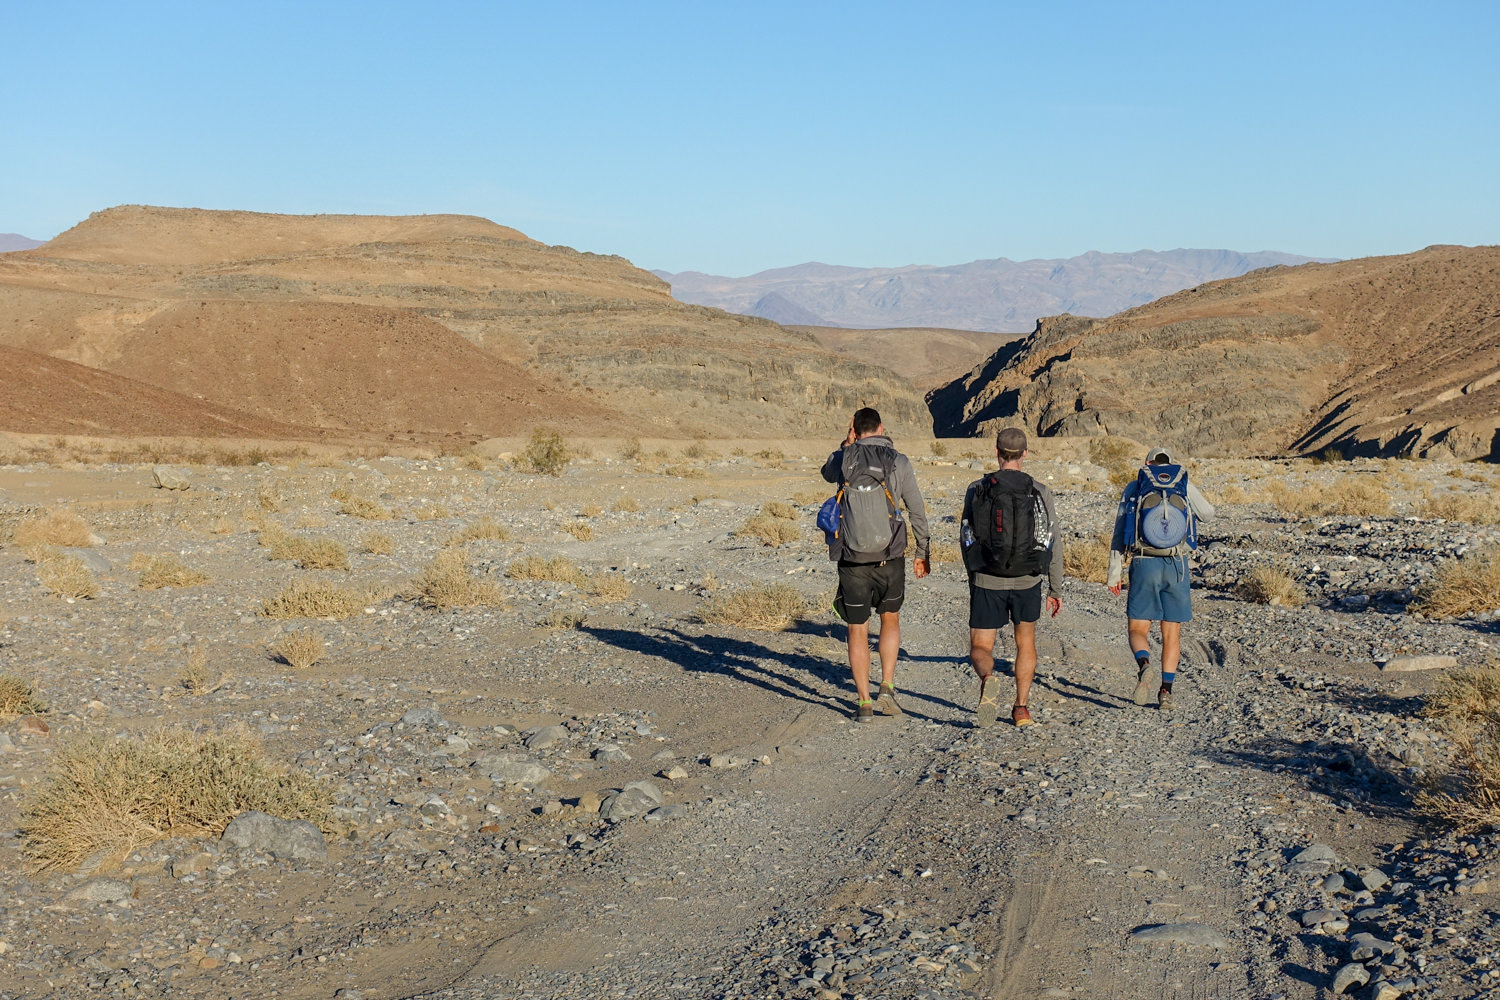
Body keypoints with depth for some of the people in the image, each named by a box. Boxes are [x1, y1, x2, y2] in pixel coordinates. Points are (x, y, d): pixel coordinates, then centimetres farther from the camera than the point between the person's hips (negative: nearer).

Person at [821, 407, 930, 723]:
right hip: (890, 558, 0)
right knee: (890, 619, 22)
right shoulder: (898, 462, -3)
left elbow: (827, 472, 25)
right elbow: (917, 510, 1)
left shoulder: (844, 459, -2)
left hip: (852, 561, 0)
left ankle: (864, 704, 8)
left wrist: (847, 443, 17)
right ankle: (887, 687, 10)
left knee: (858, 631, 9)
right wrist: (922, 552, 11)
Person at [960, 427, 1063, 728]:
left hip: (987, 581, -1)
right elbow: (1053, 544, -2)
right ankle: (1021, 707, 20)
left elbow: (966, 538, 6)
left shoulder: (976, 489, -2)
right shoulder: (1040, 492, -3)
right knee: (1026, 642, 23)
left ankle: (988, 681, -27)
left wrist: (973, 577, 21)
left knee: (980, 649, 6)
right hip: (1027, 581, 1)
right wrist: (1056, 590, 7)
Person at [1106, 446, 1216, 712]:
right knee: (1171, 634, 11)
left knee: (1137, 630, 3)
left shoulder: (1133, 488, 7)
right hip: (1177, 566, 1)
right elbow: (1208, 514, 24)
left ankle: (1144, 667, -27)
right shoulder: (1185, 485, 7)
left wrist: (1114, 574, 7)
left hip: (1144, 564, -1)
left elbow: (1119, 535, 4)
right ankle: (1165, 692, 4)